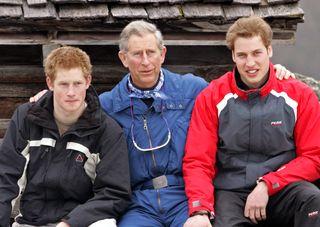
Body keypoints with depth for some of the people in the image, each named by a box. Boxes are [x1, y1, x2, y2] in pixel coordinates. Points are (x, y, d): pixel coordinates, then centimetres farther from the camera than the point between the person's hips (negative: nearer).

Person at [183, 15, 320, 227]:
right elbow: (198, 162, 0)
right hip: (231, 193, -1)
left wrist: (267, 185, -12)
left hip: (282, 190, 2)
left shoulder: (300, 95, 4)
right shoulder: (211, 97, 4)